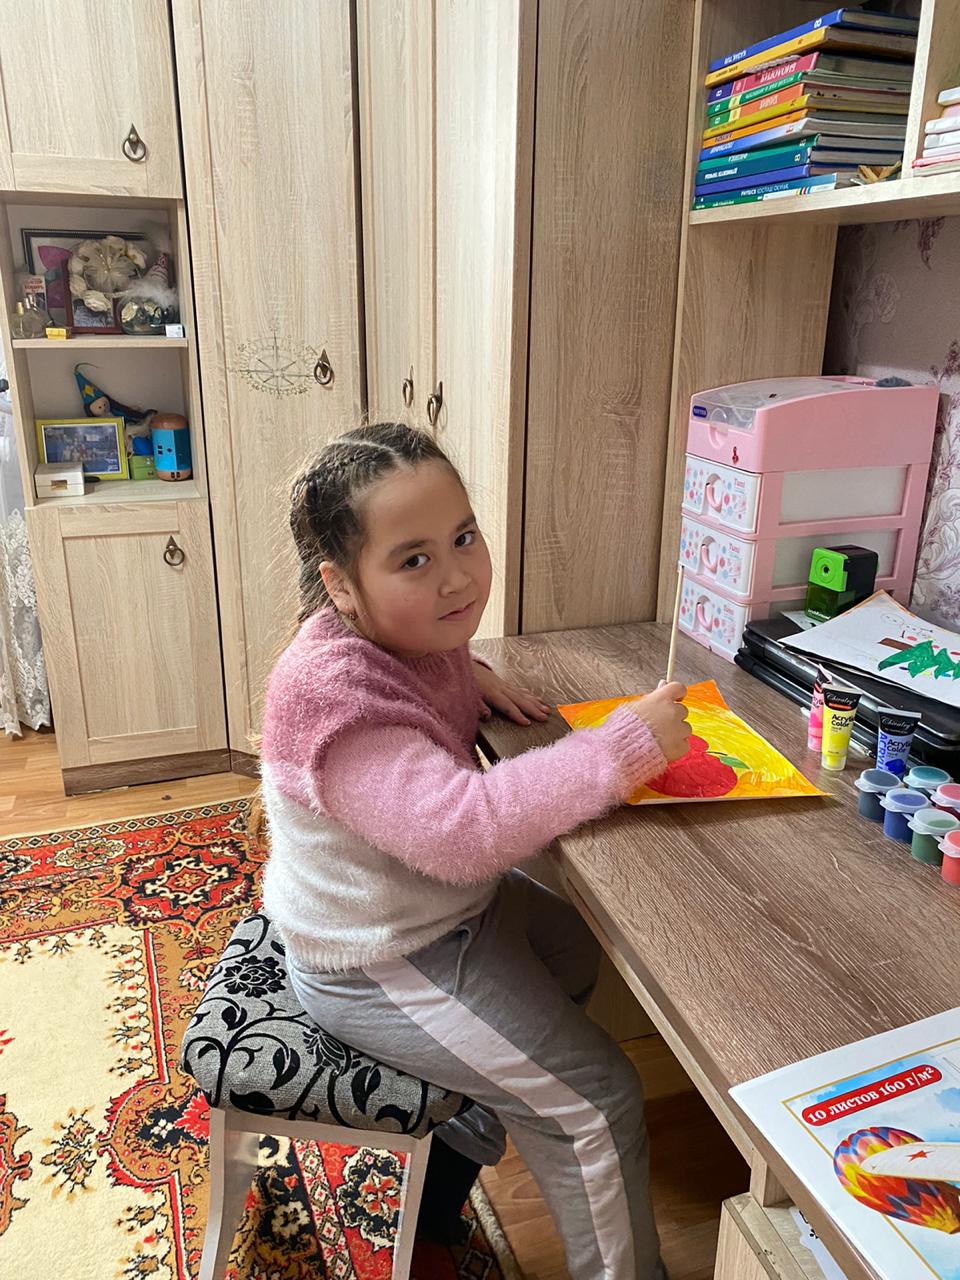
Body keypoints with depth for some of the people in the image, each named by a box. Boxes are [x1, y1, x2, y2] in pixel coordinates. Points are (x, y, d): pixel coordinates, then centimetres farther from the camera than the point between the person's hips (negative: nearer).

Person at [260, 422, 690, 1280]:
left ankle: (460, 1136, 36)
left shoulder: (402, 629, -7)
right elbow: (464, 829, -43)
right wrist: (627, 743, -38)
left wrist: (474, 681, -5)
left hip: (441, 902, 9)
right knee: (598, 1099, -3)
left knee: (573, 953, 28)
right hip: (380, 966, -9)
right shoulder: (334, 697, -35)